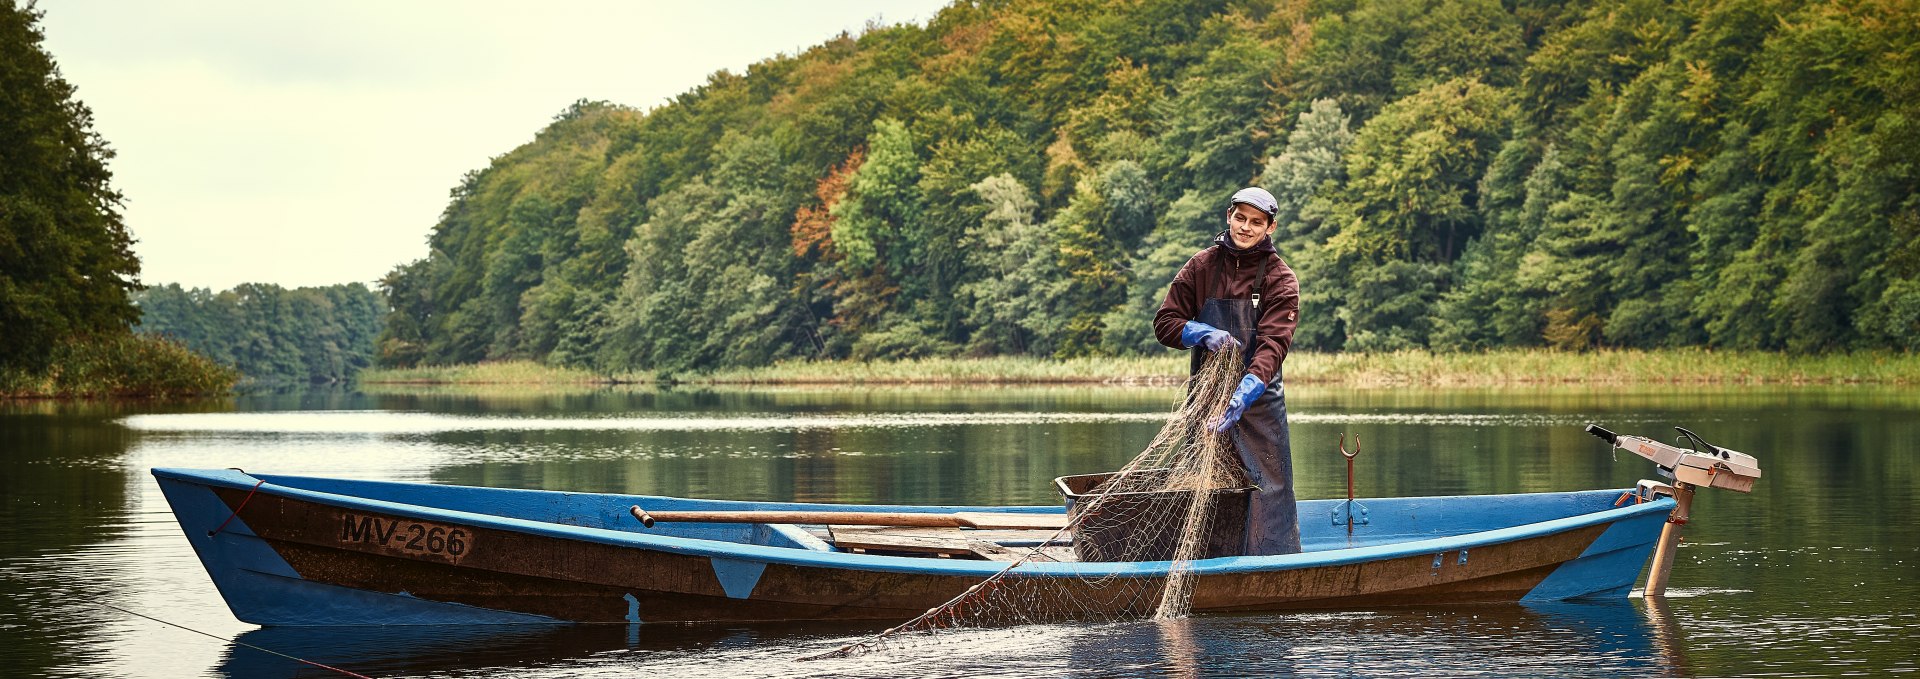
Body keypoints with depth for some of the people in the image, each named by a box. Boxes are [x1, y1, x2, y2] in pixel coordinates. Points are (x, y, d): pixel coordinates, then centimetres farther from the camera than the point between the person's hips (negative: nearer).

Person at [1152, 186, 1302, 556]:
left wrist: (1246, 392, -33)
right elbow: (1165, 323, 5)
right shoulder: (1202, 266, 4)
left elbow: (1273, 344, -17)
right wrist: (1204, 334, -16)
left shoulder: (1280, 279, -4)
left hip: (1258, 397, -2)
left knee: (1267, 487, -6)